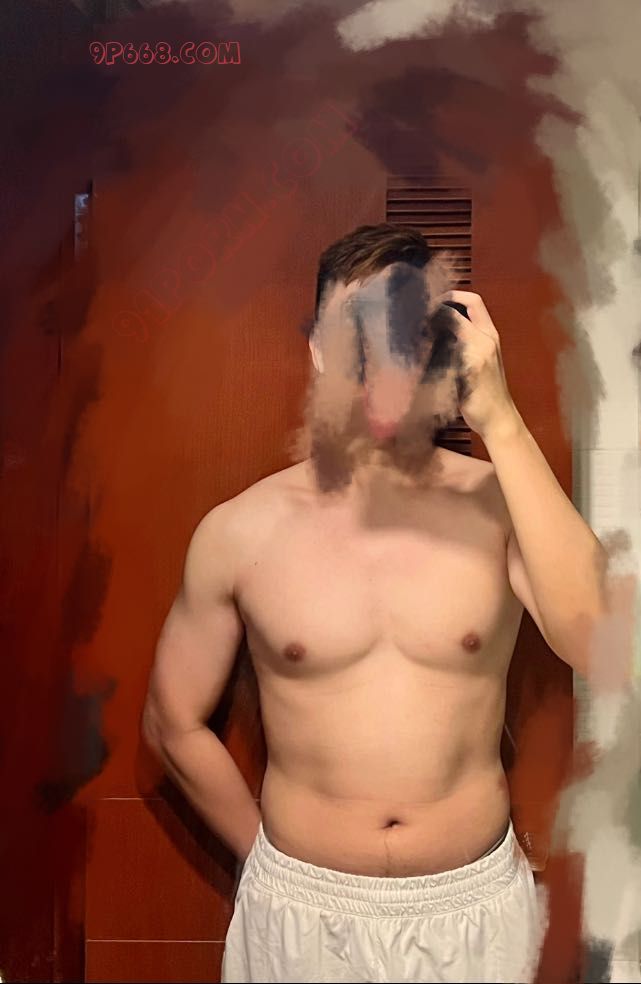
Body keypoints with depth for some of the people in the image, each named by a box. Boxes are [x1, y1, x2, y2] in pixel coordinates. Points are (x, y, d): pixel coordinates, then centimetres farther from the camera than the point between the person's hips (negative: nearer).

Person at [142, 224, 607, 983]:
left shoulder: (502, 504, -11)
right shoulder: (239, 530, -11)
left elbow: (598, 641, -28)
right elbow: (173, 723, -1)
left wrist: (502, 423, -28)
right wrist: (274, 860, 4)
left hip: (475, 906, 1)